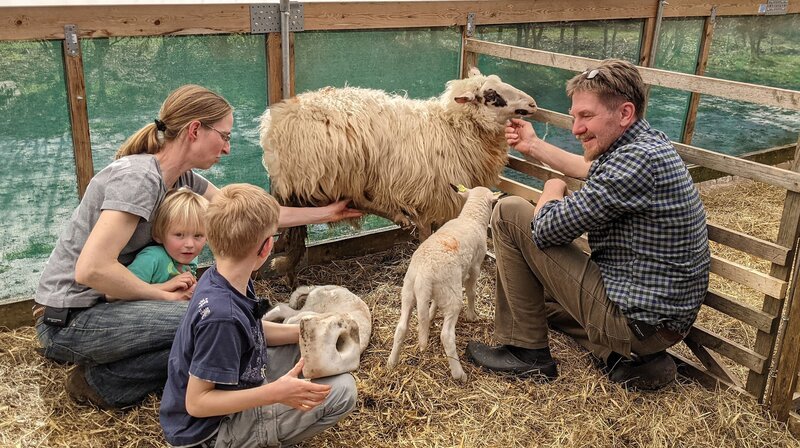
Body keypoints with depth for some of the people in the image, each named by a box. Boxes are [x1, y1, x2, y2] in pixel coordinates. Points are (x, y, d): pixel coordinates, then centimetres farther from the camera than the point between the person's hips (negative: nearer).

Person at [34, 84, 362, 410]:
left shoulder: (181, 178, 3)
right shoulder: (139, 177, -24)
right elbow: (91, 269, -31)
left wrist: (325, 213, 14)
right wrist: (161, 293, -18)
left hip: (104, 302, 9)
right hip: (68, 320, -9)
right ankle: (102, 383, -4)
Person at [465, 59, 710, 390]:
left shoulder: (637, 159, -25)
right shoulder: (650, 143, 6)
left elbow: (547, 229, -22)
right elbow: (594, 171, 28)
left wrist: (552, 192, -1)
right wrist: (535, 146, 28)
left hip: (639, 321, -10)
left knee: (509, 213, -7)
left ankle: (527, 351, 3)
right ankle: (631, 357, 13)